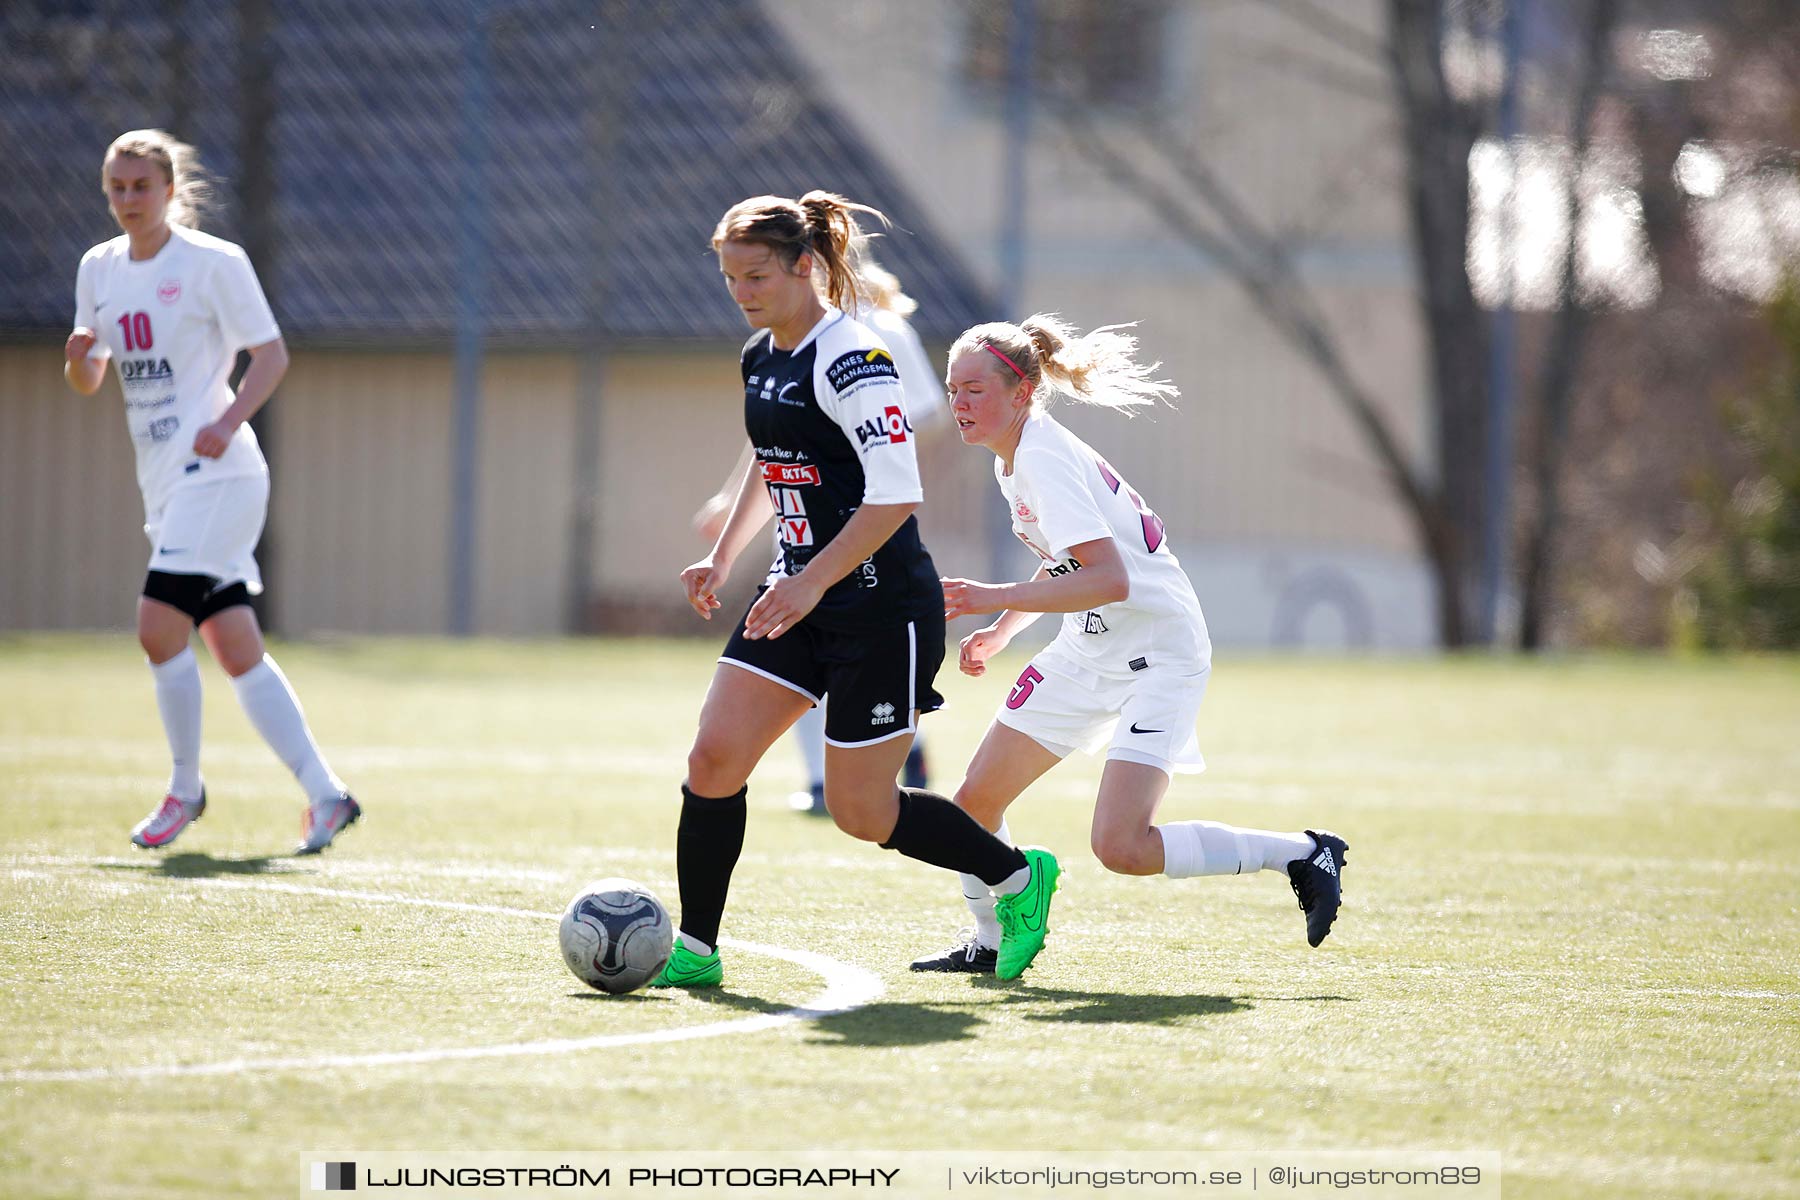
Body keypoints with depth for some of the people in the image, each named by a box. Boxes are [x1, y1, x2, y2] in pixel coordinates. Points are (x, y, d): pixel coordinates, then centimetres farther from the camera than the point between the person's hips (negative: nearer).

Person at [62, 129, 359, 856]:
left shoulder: (214, 263, -7)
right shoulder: (99, 268, 12)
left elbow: (272, 354, -7)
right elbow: (87, 383, 17)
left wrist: (229, 421, -21)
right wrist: (78, 356, -6)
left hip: (216, 471, -7)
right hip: (165, 481, 7)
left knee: (158, 625, -15)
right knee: (234, 646, 4)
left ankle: (185, 788, 2)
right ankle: (323, 794, 6)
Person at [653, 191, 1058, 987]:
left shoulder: (849, 360, -18)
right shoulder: (761, 358, 9)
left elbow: (895, 495, -24)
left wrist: (812, 583, -28)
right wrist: (723, 558, 18)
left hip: (884, 607, -8)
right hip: (801, 596, 8)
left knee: (859, 810, -1)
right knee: (713, 758, -6)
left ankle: (1019, 877, 20)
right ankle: (694, 951, 3)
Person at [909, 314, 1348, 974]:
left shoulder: (1045, 460, -20)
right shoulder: (1014, 458, 9)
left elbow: (1108, 579, -31)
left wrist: (998, 597, -30)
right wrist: (1000, 633, 15)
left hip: (1158, 653, -9)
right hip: (1090, 649, 9)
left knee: (1122, 848, -21)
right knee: (976, 800, 6)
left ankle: (1303, 853, -5)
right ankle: (988, 939, 28)